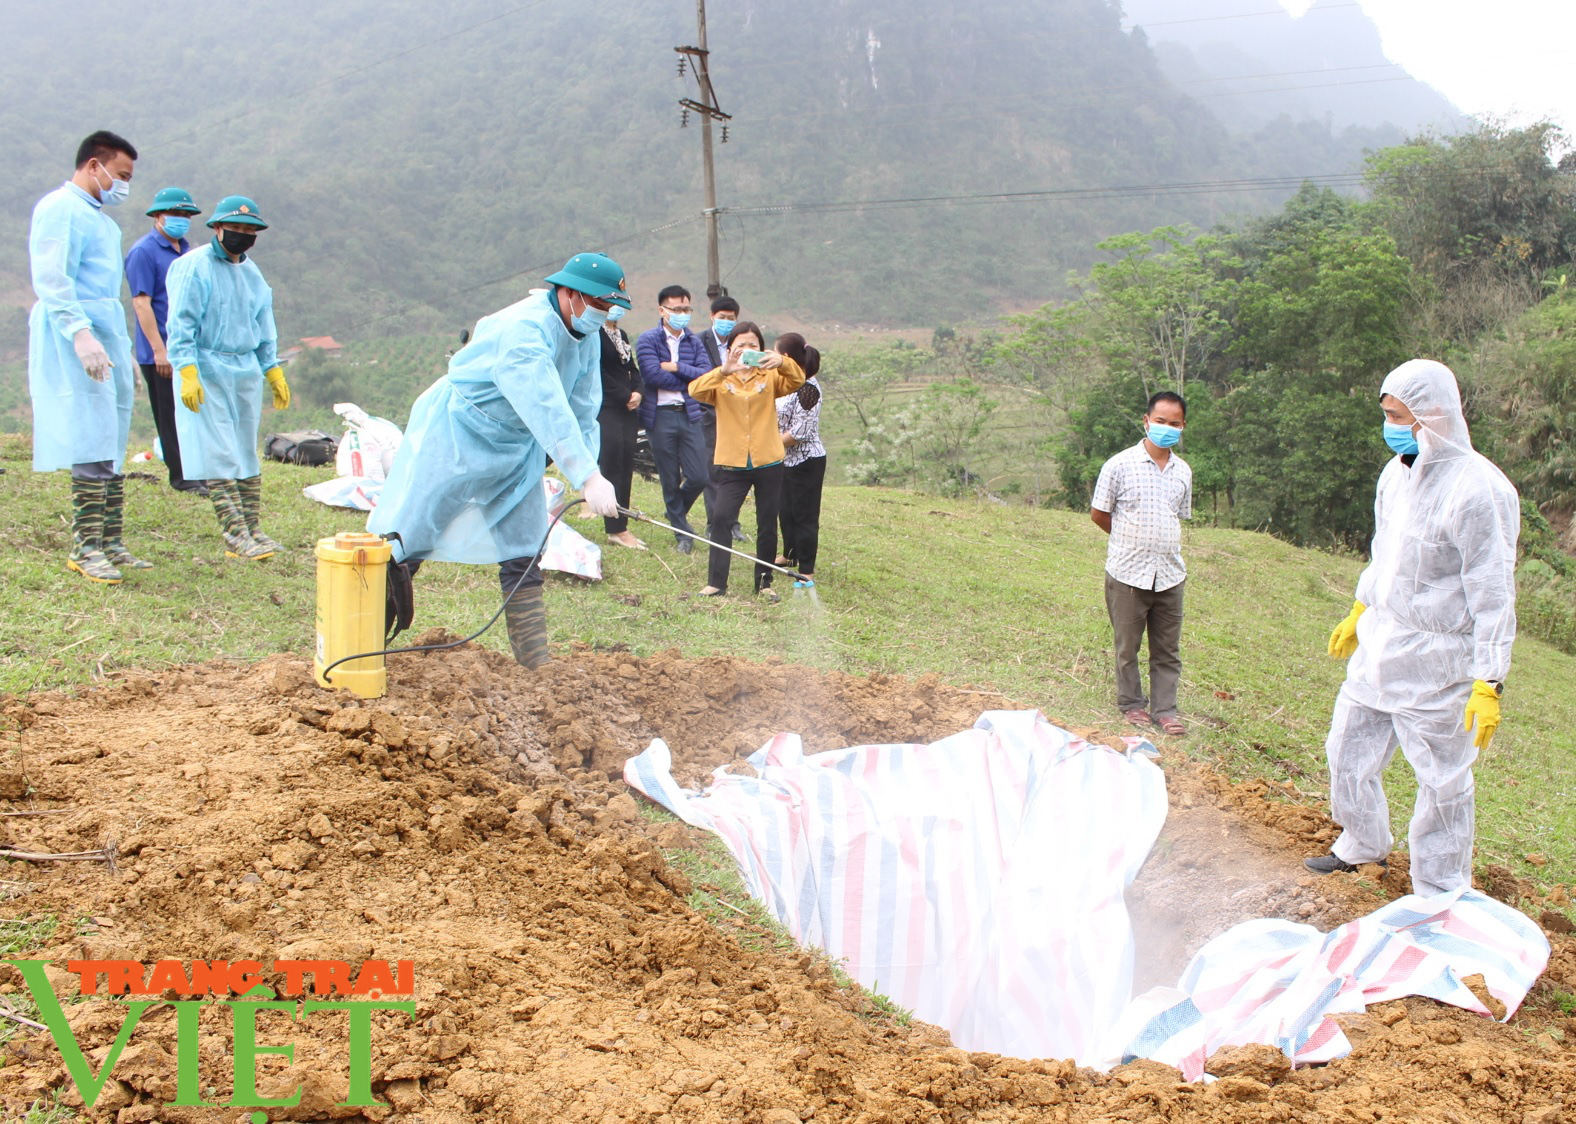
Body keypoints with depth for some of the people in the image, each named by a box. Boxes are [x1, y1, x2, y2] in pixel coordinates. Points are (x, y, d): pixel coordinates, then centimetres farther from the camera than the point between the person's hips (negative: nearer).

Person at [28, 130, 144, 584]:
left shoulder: (101, 218, 22)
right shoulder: (59, 208, -7)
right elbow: (51, 280, -17)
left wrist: (125, 354, 24)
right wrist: (80, 334, -27)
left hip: (108, 332, 9)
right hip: (75, 335, -9)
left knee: (112, 448, 8)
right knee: (91, 445, -11)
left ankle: (109, 544, 13)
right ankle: (85, 548, -8)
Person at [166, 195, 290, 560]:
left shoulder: (252, 273, 15)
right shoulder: (194, 267, -6)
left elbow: (264, 327, 23)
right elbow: (181, 324, -11)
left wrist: (273, 371, 19)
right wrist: (188, 372, -19)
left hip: (246, 371, 7)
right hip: (207, 370, -7)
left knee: (247, 454, 8)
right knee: (219, 455, -9)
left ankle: (252, 530, 12)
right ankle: (235, 535, -11)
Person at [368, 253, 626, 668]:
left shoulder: (587, 334, -2)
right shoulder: (523, 330, -30)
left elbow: (583, 411, 3)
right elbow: (548, 411, -40)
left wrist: (590, 472, -7)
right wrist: (588, 478, -45)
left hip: (516, 448, 8)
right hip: (454, 436, -8)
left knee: (524, 556, 4)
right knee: (404, 541, -4)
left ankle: (536, 665, 7)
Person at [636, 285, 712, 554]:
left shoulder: (695, 341, 11)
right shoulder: (648, 340, -2)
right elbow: (652, 374, -15)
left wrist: (677, 367, -13)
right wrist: (689, 380, -6)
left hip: (691, 414, 3)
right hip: (661, 416, -3)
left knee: (699, 477, -1)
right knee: (670, 480, 4)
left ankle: (677, 514, 28)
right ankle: (682, 533, 19)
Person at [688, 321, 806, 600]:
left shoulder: (769, 377, 6)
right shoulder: (721, 381, 3)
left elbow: (797, 380, -12)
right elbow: (696, 389, -17)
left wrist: (782, 362, -35)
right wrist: (724, 371, -34)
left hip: (768, 462, 1)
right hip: (732, 464, -1)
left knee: (768, 524, 7)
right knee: (720, 518, -12)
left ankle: (764, 582, 19)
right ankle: (716, 582, -5)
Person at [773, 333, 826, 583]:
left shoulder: (807, 389, -21)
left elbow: (799, 433, -23)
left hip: (806, 461, -9)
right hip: (787, 460, 9)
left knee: (804, 515, -1)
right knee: (786, 510, 22)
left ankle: (806, 570, 7)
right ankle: (790, 554, 41)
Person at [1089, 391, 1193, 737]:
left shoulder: (1183, 472, 8)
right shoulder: (1120, 465, -7)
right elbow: (1098, 513, 0)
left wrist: (1158, 541, 11)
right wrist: (1132, 541, 7)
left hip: (1169, 575, 4)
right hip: (1128, 574, -4)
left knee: (1167, 650, 8)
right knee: (1127, 645, 8)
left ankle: (1165, 709, 17)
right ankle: (1131, 703, 23)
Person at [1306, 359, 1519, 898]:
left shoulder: (1478, 489, -20)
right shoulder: (1397, 473, 5)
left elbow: (1493, 593, -19)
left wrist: (1489, 682, -21)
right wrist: (1358, 614, 29)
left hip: (1436, 660, -8)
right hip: (1378, 646, 8)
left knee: (1441, 779, 5)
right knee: (1348, 751, 18)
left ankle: (1440, 900, 21)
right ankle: (1364, 843, 43)